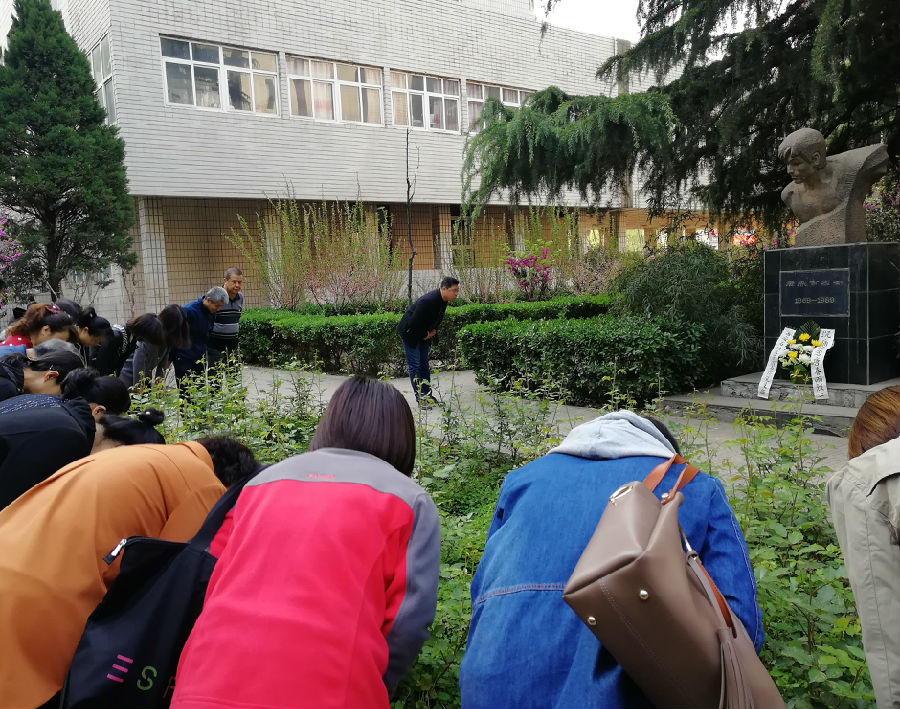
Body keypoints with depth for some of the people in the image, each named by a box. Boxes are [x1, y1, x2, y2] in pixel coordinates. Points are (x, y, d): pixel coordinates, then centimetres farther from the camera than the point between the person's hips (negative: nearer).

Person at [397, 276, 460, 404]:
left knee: (424, 364, 12)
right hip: (410, 332, -9)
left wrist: (433, 331, -1)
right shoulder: (428, 301, -33)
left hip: (424, 334, 9)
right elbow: (414, 324, -30)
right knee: (415, 365, -5)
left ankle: (428, 395, 17)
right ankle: (420, 398, -2)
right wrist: (425, 334, -15)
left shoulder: (443, 300, -5)